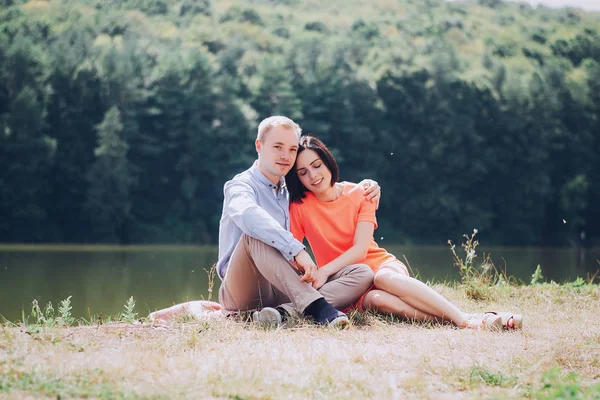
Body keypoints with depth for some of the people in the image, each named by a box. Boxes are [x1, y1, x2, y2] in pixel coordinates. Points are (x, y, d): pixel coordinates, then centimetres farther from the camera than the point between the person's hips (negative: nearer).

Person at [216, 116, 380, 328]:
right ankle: (315, 306, -42)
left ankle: (285, 311, -35)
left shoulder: (291, 190, 17)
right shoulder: (240, 185, -6)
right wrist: (297, 249, -41)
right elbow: (247, 214, -30)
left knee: (362, 274, -11)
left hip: (282, 291, 6)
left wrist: (365, 186, 9)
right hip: (241, 292, -6)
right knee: (255, 234, -34)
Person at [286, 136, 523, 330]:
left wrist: (325, 270, -26)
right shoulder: (299, 207, -2)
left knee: (384, 277, -37)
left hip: (380, 264, 1)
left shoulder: (359, 195, -2)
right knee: (376, 299, -37)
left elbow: (360, 249, -11)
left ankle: (464, 318, -41)